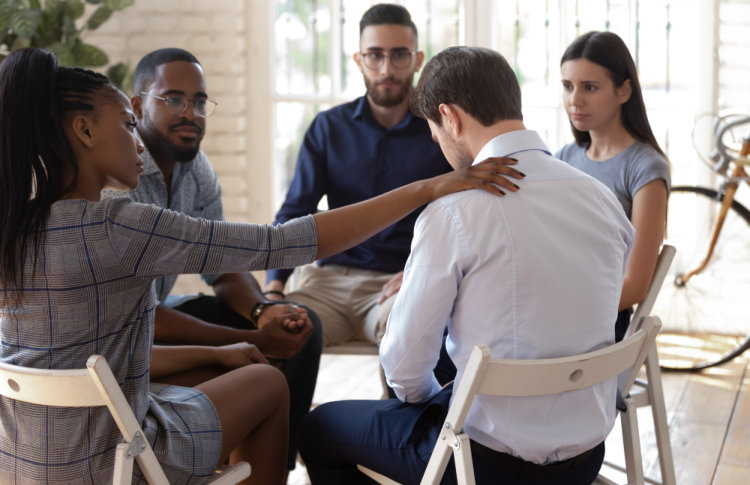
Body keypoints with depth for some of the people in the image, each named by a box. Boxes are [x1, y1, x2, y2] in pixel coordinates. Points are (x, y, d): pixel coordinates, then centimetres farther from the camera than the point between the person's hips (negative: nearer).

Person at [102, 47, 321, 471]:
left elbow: (224, 270, 6)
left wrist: (262, 311, -18)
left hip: (157, 312, 8)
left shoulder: (197, 169, 1)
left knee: (301, 327, -1)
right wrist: (254, 341, -28)